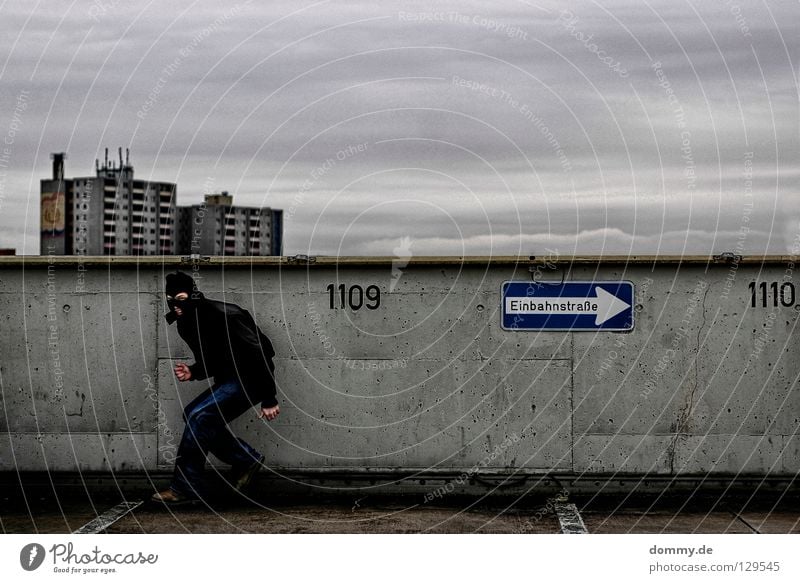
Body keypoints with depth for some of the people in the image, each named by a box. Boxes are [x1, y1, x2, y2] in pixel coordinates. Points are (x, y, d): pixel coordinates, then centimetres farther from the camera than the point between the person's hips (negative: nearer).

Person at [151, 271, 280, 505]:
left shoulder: (222, 315, -24)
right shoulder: (187, 323, 4)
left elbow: (259, 353, -24)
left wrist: (269, 400, -25)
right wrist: (192, 372, -7)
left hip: (250, 378, -9)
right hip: (229, 379, 10)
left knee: (199, 416, -18)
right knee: (194, 416, 3)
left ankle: (185, 487, -12)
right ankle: (246, 459, 14)